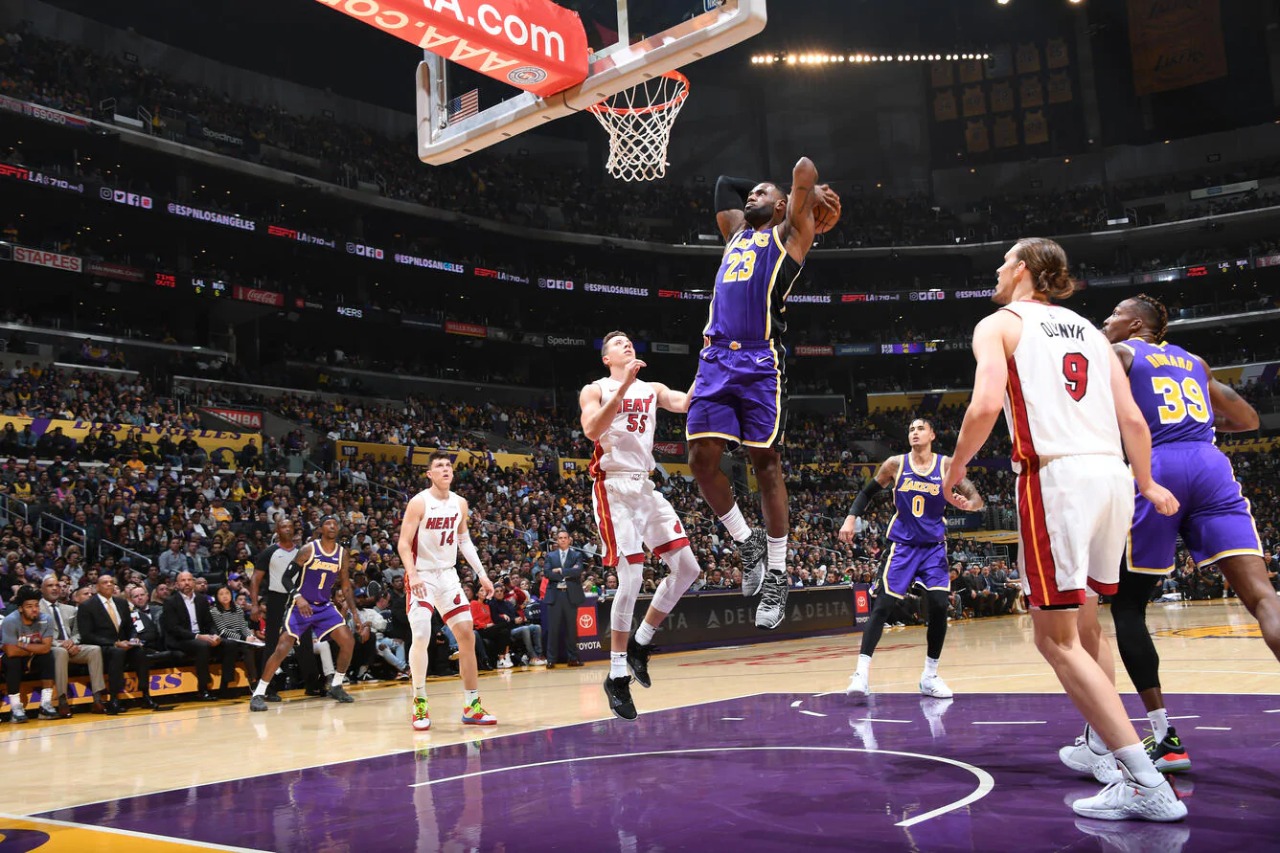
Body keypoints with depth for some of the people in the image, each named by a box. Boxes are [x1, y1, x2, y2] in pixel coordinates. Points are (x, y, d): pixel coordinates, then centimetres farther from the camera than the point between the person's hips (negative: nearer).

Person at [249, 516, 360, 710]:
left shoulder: (342, 553, 2)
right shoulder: (309, 549, -11)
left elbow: (345, 584, 11)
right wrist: (298, 597, -25)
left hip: (325, 606, 5)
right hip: (301, 606, -5)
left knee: (348, 642, -7)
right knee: (282, 648, -12)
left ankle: (336, 687, 10)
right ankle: (258, 693, -3)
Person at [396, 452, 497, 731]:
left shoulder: (460, 503, 5)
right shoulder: (419, 502, -12)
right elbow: (403, 543, -15)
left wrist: (482, 574, 10)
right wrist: (412, 575, -30)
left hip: (448, 575, 6)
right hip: (422, 577, -6)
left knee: (467, 635, 2)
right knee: (421, 636, -18)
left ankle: (471, 706, 10)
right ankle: (420, 705, -2)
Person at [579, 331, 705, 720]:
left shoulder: (652, 389, 17)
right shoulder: (595, 390, 2)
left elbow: (686, 404, -1)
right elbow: (592, 430, -18)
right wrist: (625, 385, -24)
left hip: (646, 487, 6)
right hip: (614, 487, -6)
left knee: (687, 568, 1)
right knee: (631, 578, -13)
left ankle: (640, 643, 16)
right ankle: (617, 675, -1)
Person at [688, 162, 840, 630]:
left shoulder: (788, 234, 11)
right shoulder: (736, 232, 27)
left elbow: (805, 168, 5)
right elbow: (725, 183, 40)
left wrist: (807, 190, 23)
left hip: (760, 361, -5)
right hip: (716, 358, 5)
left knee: (765, 463, -3)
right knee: (702, 458, -5)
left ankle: (777, 574, 6)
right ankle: (747, 542, 15)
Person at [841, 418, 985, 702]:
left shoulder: (947, 465, -2)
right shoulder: (896, 464, -1)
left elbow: (975, 495, -5)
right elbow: (867, 492, 9)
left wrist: (971, 503, -29)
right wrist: (851, 517, -5)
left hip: (933, 546, 1)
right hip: (902, 544, -1)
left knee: (939, 605, -10)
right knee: (882, 604, -10)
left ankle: (930, 675, 6)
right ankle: (862, 672, -9)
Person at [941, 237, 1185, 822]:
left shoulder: (1000, 324, 5)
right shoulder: (1089, 330, 22)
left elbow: (986, 404, -13)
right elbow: (1133, 420, 15)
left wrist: (956, 467, 1)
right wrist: (1148, 485, 28)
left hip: (1055, 476, -7)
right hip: (1111, 473, 7)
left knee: (1057, 639, -4)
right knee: (1084, 625, 23)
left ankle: (1147, 784, -10)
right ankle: (1103, 742, 32)